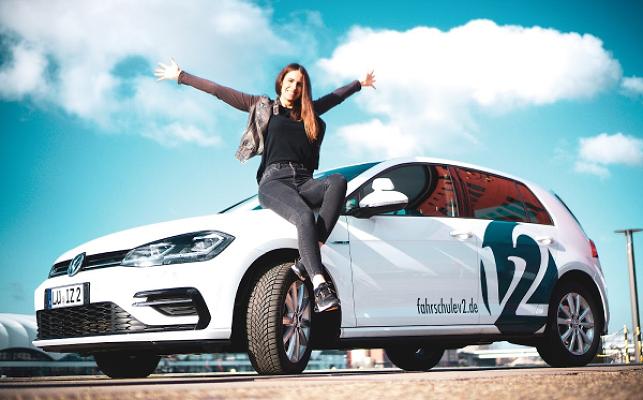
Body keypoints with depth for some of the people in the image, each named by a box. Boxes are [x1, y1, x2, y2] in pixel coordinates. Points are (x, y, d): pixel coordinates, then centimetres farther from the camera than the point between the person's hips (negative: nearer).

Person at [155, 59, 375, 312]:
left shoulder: (309, 111, 29)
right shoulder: (262, 107, 18)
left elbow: (336, 96, 46)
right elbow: (218, 91, 18)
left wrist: (360, 83, 58)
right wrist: (180, 76, 19)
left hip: (304, 182, 4)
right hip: (274, 180, -4)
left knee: (338, 181, -32)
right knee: (305, 216, -37)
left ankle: (306, 261, -39)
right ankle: (319, 286, -48)